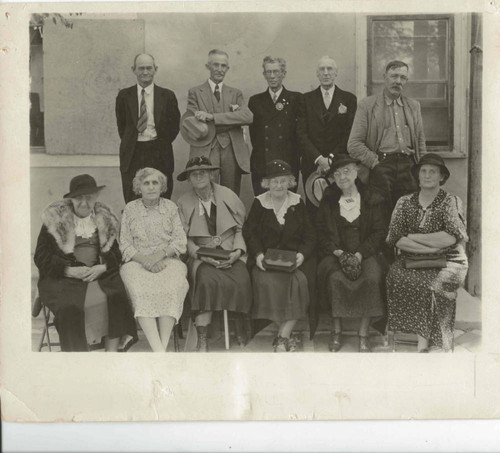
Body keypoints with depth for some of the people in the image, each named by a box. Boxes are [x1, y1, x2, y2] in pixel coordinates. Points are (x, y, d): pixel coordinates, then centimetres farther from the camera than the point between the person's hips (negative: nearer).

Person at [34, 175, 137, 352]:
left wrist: (102, 267, -8)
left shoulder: (105, 219, 14)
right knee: (70, 306, -31)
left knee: (117, 299, -26)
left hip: (101, 274, 2)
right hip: (63, 277, -2)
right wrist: (70, 271, -13)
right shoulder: (55, 218, 4)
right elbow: (41, 256, 1)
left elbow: (115, 252, 15)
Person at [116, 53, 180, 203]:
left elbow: (174, 125, 7)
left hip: (159, 156, 0)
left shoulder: (167, 95, 3)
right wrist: (129, 144, 5)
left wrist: (161, 146, 2)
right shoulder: (124, 95, 6)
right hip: (132, 155, 1)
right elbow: (121, 125, 12)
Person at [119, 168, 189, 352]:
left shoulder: (170, 207, 12)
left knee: (171, 288, -33)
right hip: (137, 262, -1)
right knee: (141, 291, -33)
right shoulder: (130, 209, 11)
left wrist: (160, 254, -12)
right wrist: (144, 259, -12)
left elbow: (180, 241, 5)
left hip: (168, 261, 1)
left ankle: (163, 345, -38)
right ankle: (159, 351, -43)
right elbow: (125, 244, 6)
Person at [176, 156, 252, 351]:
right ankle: (202, 339, -31)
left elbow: (241, 228, 8)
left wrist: (238, 251, -9)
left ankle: (240, 332, -13)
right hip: (201, 255, 0)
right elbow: (185, 239, 3)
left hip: (231, 253, 1)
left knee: (241, 280, -30)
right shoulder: (184, 203, 5)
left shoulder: (228, 195, 6)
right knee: (205, 279, -34)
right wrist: (202, 255, -14)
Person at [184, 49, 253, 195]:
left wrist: (212, 117, -16)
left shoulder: (235, 94, 15)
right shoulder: (195, 93, 8)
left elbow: (248, 117, -5)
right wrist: (232, 117, -6)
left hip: (232, 153, 2)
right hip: (205, 154, -2)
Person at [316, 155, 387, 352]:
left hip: (366, 253, -1)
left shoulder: (372, 200, 7)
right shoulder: (328, 201, 12)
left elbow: (380, 231, 2)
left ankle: (364, 334, -20)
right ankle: (336, 331, -18)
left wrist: (360, 254, -12)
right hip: (336, 253, 1)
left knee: (371, 279, -32)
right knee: (334, 278, -32)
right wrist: (338, 252, -11)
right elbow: (321, 231, 7)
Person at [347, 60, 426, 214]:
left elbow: (421, 142, 21)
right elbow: (354, 145, 0)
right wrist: (375, 162, -7)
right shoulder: (367, 105, 6)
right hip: (380, 169, -3)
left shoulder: (414, 106, 20)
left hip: (408, 167, 3)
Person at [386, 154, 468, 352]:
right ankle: (424, 337, -23)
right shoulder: (405, 202, 11)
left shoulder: (451, 202, 4)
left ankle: (423, 340, -22)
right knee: (396, 275, -29)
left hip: (447, 262, -2)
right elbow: (395, 239, 0)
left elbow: (453, 237, -10)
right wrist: (432, 246, -11)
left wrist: (414, 237, -8)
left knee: (437, 284, -33)